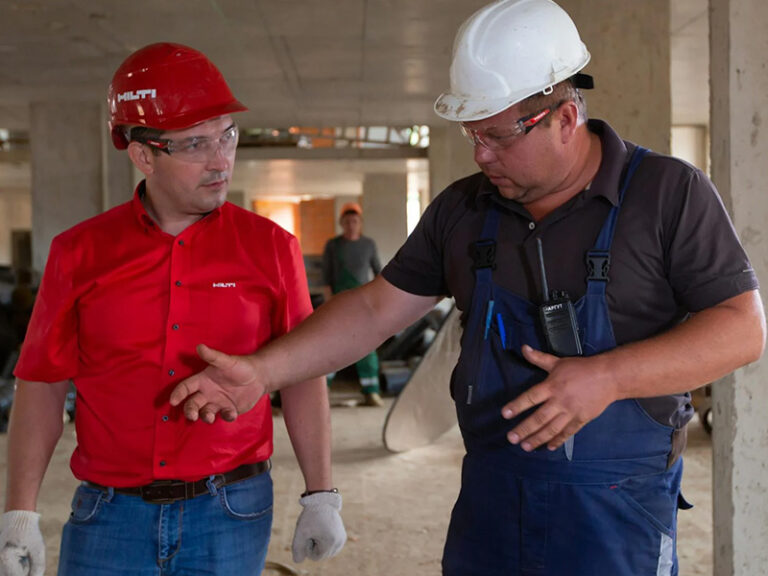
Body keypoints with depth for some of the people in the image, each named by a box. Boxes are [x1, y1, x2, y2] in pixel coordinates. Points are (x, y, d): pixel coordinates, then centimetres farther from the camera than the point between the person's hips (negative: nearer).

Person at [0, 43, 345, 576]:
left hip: (231, 516, 0)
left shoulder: (270, 247, -2)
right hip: (109, 517, 1)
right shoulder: (81, 252, -1)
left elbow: (303, 378, 1)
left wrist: (321, 497, 1)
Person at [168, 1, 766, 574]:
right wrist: (260, 372, -2)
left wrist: (606, 377, -23)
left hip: (617, 510, -4)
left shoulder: (668, 193, -8)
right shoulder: (463, 208, 5)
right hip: (490, 493, 4)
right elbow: (375, 308, 7)